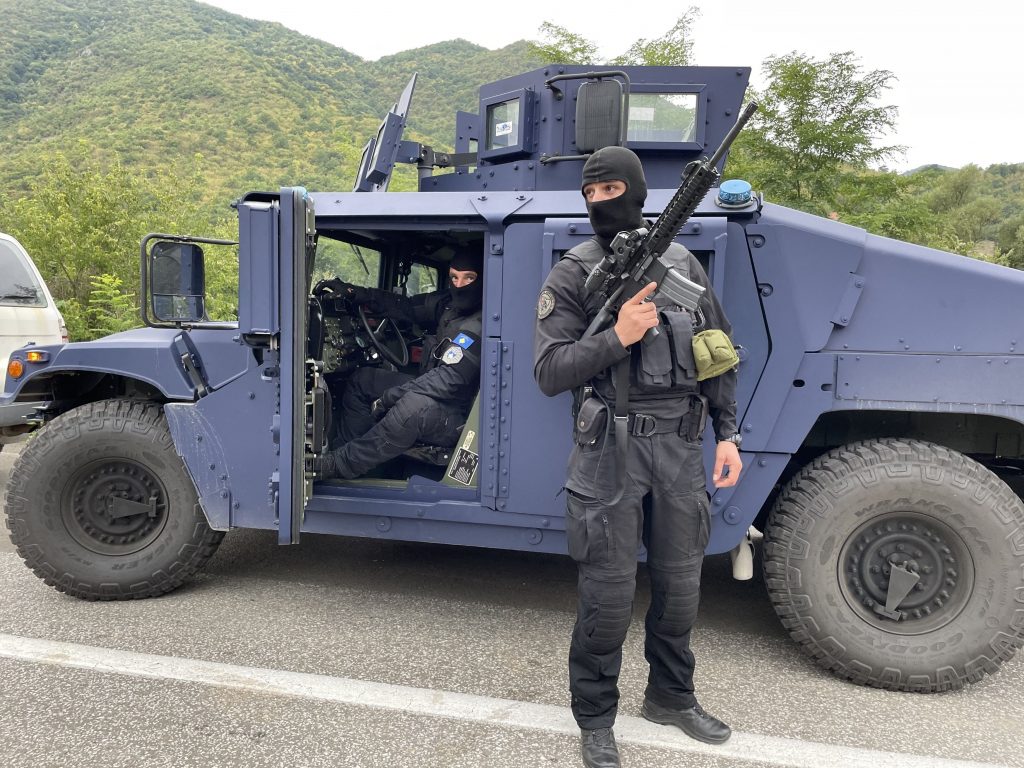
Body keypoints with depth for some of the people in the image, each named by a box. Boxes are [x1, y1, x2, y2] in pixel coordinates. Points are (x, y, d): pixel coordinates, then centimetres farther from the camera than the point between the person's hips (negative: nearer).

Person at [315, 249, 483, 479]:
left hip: (455, 416, -10)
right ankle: (347, 448, 4)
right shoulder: (451, 305, 4)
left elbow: (449, 379, -27)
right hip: (434, 390, 10)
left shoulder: (478, 326, -23)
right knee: (361, 380, 13)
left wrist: (387, 398, -21)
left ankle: (339, 465, -27)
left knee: (415, 405, -41)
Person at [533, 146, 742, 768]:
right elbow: (549, 374, -10)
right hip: (610, 452, -4)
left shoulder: (683, 263, 9)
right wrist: (618, 336, -21)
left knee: (680, 583, 16)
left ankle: (672, 697, 39)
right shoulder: (572, 276, -2)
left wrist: (729, 433, 8)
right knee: (609, 594, 3)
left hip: (681, 446, 4)